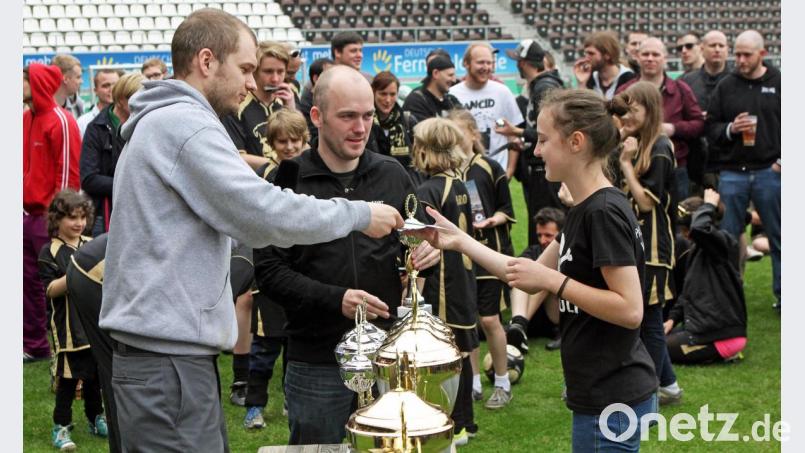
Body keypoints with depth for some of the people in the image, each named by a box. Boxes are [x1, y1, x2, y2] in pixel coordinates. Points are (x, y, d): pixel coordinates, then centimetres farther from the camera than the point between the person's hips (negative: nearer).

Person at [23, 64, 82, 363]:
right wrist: (21, 199, 12)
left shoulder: (60, 121, -12)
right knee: (29, 280, 10)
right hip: (27, 212, 8)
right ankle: (33, 344, 18)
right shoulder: (26, 119, 12)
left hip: (50, 216, -8)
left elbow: (69, 171, -14)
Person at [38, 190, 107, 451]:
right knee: (68, 378, -3)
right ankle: (61, 427, 7)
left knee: (95, 374, 13)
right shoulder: (50, 251, -6)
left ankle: (95, 420, 28)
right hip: (68, 326, -5)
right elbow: (51, 289, -12)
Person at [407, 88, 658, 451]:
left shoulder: (604, 213, -19)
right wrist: (460, 241, 10)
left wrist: (552, 280, -20)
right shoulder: (586, 210, 11)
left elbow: (630, 310, -23)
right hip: (602, 395, 10)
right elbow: (533, 278, 16)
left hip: (612, 403, -10)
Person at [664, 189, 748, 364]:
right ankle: (720, 351, 8)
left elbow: (700, 228, -37)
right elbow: (687, 292, 20)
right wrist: (673, 319, 7)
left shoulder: (724, 242, -14)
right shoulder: (695, 251, 14)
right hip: (703, 327, 10)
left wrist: (709, 205, -19)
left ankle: (721, 353, -3)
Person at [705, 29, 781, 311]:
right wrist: (730, 129, -12)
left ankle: (783, 295, 12)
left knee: (778, 238, 4)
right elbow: (710, 128, 7)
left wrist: (783, 160, -9)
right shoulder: (726, 87, 8)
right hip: (732, 173, 2)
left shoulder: (779, 84, 2)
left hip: (769, 172, -2)